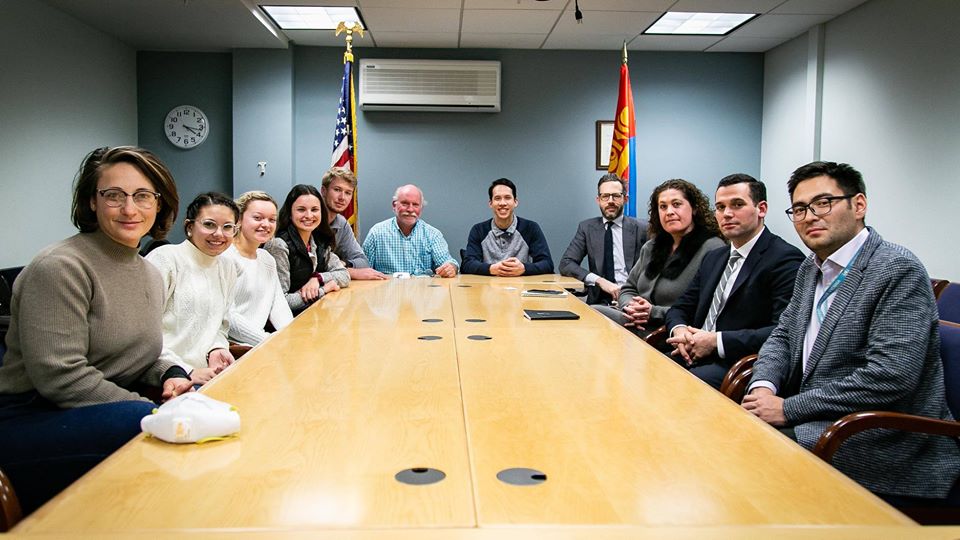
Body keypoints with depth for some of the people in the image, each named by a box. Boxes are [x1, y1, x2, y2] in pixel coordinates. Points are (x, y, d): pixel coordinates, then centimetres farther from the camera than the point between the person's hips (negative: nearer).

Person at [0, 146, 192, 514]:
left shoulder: (150, 275, 12)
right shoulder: (60, 268, -15)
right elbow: (61, 376, -21)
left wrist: (170, 375, -3)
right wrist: (152, 410, -22)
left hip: (104, 413, 8)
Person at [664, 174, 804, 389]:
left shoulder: (785, 259, -7)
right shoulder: (713, 258, 20)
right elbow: (681, 307, 21)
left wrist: (717, 341, -19)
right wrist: (679, 330, -3)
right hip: (693, 357, 7)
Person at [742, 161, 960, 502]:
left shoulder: (898, 270, -15)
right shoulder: (811, 268, 12)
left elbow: (890, 376, -24)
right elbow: (783, 335, 17)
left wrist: (788, 408, -20)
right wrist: (763, 385, -6)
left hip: (883, 445, -7)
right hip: (820, 421, 8)